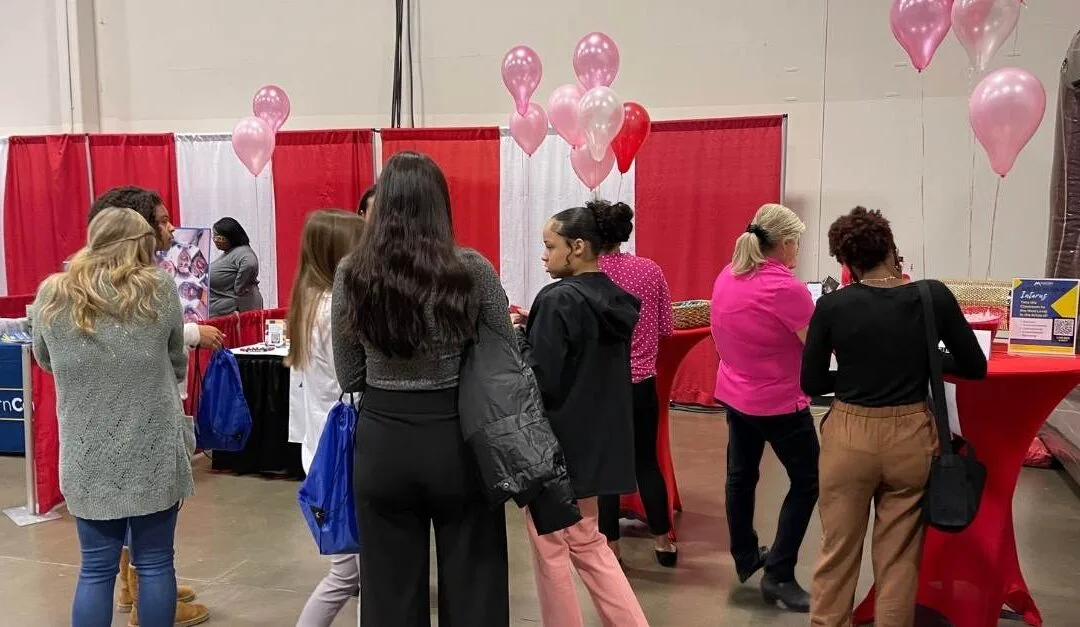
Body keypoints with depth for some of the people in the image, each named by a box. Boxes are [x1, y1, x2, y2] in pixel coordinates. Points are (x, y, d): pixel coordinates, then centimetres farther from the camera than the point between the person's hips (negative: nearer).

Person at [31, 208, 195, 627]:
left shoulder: (52, 295, -1)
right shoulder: (159, 289, -8)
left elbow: (45, 361, 15)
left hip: (87, 457, 2)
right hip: (153, 453, -2)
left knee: (96, 569, 12)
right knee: (155, 564, 10)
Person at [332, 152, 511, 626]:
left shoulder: (351, 274, -5)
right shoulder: (472, 269, -10)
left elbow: (349, 378, 3)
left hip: (382, 440, 1)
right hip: (459, 438, -1)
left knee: (391, 587, 14)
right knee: (472, 582, 13)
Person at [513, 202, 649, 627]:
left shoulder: (558, 300, -18)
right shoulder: (615, 300, 6)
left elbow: (540, 381, -21)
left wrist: (516, 335, -7)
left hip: (557, 443, -8)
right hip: (597, 439, 8)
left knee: (551, 549, 9)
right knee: (587, 543, 20)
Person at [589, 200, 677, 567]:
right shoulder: (650, 269, -3)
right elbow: (667, 327, 4)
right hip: (643, 383, 3)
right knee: (646, 461, 16)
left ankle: (609, 545, 17)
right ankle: (663, 542, 25)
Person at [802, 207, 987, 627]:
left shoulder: (832, 306, -10)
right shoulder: (935, 296, -8)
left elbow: (811, 383, -3)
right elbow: (975, 368, 2)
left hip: (849, 437, -1)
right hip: (910, 437, 1)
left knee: (837, 553, 14)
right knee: (899, 559, 15)